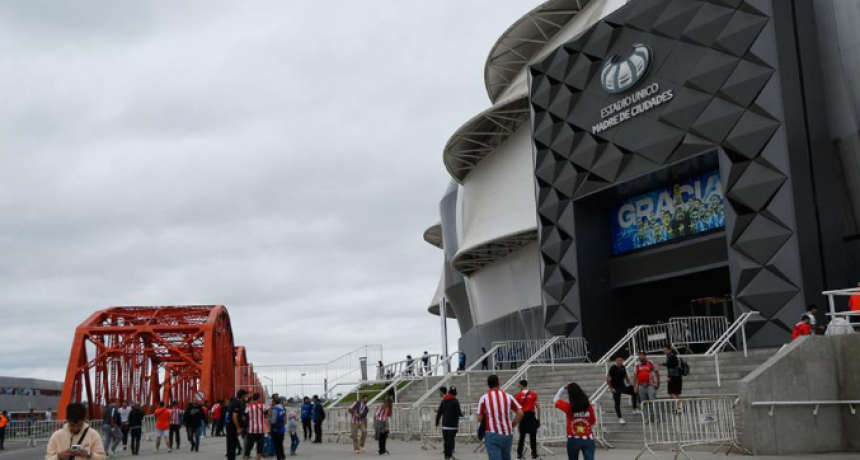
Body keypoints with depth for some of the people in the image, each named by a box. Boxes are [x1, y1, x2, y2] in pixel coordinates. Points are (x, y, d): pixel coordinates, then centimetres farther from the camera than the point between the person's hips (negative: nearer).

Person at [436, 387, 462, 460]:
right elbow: (459, 413, -14)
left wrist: (437, 421, 20)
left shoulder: (443, 401, 10)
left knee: (445, 440, 10)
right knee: (451, 440, -6)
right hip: (452, 424, -6)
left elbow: (439, 412, 11)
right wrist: (462, 413, 9)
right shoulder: (455, 401, -9)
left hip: (444, 424, 6)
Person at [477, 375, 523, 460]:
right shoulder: (508, 396, 4)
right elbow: (520, 413, -1)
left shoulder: (484, 398, -3)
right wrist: (512, 425, 10)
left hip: (493, 435, -3)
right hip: (507, 434, 4)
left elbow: (480, 419, -2)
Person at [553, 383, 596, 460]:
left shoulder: (568, 407, -13)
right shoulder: (589, 406, -6)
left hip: (573, 440, -1)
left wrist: (563, 388, 8)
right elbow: (593, 423, 10)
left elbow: (556, 399, 6)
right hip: (588, 439, 1)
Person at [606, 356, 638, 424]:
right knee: (617, 403, -3)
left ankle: (635, 409, 8)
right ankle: (620, 418, 8)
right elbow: (607, 378, -14)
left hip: (623, 386, 6)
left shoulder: (623, 368, 2)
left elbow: (626, 376, 17)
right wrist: (611, 388, -14)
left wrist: (628, 384, 6)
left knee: (634, 392, -4)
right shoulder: (613, 368, -15)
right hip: (616, 388, -6)